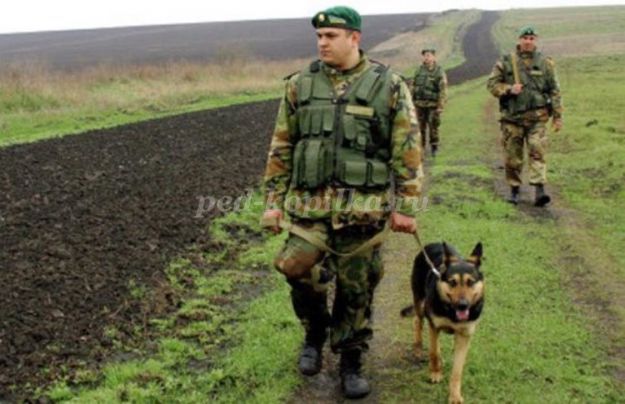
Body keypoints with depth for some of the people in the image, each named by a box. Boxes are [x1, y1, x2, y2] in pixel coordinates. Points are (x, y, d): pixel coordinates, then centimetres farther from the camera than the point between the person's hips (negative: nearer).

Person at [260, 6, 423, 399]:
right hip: (308, 204, 2)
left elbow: (407, 152, -1)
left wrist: (406, 207, -3)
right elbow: (281, 147, 10)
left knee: (356, 290, 6)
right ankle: (315, 332, 23)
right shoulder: (300, 85, 5)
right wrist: (274, 199, 8)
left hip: (363, 207, -1)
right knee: (299, 271, -9)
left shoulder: (389, 86, -2)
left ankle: (351, 360, 27)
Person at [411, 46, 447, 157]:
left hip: (432, 105, -4)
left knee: (433, 127, -1)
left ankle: (434, 148, 13)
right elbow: (413, 86, 13)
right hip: (420, 104, 4)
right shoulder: (419, 70, 8)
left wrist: (440, 106, -15)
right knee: (420, 127, 6)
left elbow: (443, 90, -10)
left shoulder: (439, 72, -7)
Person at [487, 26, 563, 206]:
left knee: (538, 152, -12)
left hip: (536, 117, 0)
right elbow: (492, 83, 5)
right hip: (512, 117, 0)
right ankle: (514, 189, 19)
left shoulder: (545, 63, 6)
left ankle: (539, 191, -17)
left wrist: (557, 116, 5)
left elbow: (554, 91, 8)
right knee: (512, 156, 5)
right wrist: (508, 89, -13)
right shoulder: (505, 62, 4)